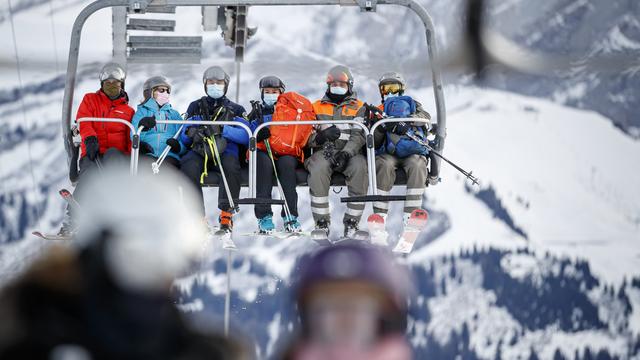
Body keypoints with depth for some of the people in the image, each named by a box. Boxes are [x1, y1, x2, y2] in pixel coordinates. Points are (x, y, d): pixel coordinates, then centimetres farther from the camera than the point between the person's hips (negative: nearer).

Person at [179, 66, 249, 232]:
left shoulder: (235, 110, 20)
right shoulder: (195, 107, 24)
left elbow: (245, 136, 2)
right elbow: (184, 138, 15)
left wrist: (222, 130, -13)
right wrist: (189, 132, -9)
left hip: (225, 151, -1)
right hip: (199, 151, 1)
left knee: (231, 163, -37)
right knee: (189, 165, -34)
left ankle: (226, 214, -33)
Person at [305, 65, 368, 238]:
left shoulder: (358, 108, 14)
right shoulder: (317, 107, 18)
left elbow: (358, 136, -2)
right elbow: (308, 137, 10)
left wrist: (346, 153, -21)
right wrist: (321, 136, -15)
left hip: (350, 152, 0)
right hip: (323, 152, 0)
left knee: (359, 166, -35)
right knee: (318, 168, -36)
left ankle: (352, 222, -28)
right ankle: (322, 222, -30)